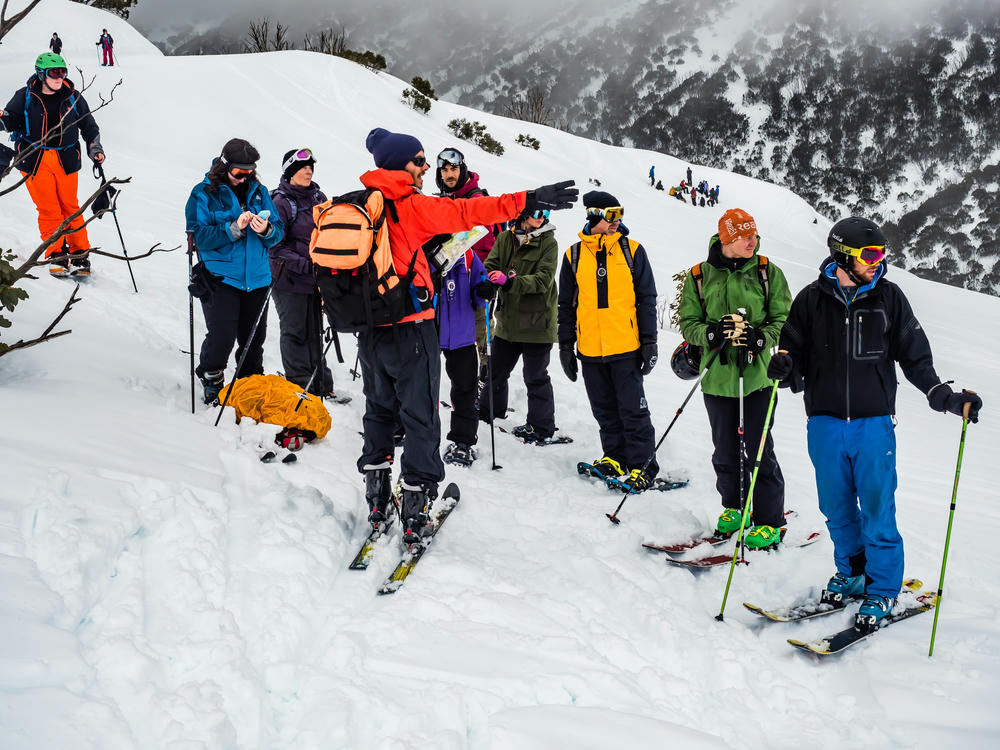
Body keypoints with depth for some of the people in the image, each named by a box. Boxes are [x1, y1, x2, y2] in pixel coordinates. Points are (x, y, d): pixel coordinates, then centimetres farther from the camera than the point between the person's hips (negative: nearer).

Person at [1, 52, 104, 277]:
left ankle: (80, 256, 11)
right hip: (35, 160, -1)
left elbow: (89, 126, 16)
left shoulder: (73, 97, 6)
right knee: (48, 209, -3)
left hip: (66, 159, 1)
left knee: (70, 206, 3)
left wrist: (95, 149, 5)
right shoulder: (25, 97, 2)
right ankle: (56, 256, 4)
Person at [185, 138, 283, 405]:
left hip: (256, 277, 4)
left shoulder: (259, 192, 10)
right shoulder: (204, 193, -2)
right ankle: (212, 383, 13)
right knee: (222, 336, -11)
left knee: (254, 337, 10)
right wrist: (234, 228, -21)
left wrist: (266, 230, -14)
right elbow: (200, 235, -10)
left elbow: (279, 231, 9)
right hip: (220, 276, -4)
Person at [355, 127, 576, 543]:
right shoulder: (412, 207, -14)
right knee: (420, 418, 3)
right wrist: (527, 201, -22)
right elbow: (467, 213, -21)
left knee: (379, 410, 20)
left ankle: (377, 501, 24)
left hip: (369, 327, 7)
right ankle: (415, 513, 4)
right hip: (410, 326, -7)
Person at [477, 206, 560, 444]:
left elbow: (543, 279, -18)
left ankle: (542, 428, 8)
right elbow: (491, 265, 0)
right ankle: (490, 410, 38)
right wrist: (488, 284, -24)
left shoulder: (548, 243, -8)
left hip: (536, 322, -5)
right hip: (508, 319, 5)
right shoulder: (505, 238, 5)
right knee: (496, 369, 18)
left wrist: (509, 282, -31)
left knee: (536, 377, -1)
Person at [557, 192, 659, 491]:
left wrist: (649, 342, -2)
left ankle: (642, 465, 7)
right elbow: (566, 305, 11)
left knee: (633, 409, -1)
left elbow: (647, 299, 3)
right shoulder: (574, 255, 5)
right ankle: (615, 458, 24)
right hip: (590, 351, 2)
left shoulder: (632, 251, 1)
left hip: (626, 347, -2)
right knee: (604, 409, 11)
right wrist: (565, 346, 8)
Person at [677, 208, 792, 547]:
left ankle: (770, 521, 9)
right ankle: (733, 507, 33)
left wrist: (760, 338, -17)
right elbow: (688, 322, 5)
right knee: (725, 452, 12)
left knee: (759, 452, -3)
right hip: (717, 377, 2)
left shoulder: (768, 273, 1)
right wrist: (712, 333, -15)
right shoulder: (699, 277, 4)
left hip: (756, 375, -2)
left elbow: (784, 320, 2)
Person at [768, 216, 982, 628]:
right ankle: (851, 571, 32)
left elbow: (915, 357, 7)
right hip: (825, 422, 1)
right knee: (837, 508, 12)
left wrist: (944, 395, -3)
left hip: (874, 422, -1)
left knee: (876, 509, 0)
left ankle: (882, 587, 15)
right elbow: (797, 353, 7)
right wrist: (785, 367, -15)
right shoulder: (813, 299, 1)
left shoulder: (889, 297, 1)